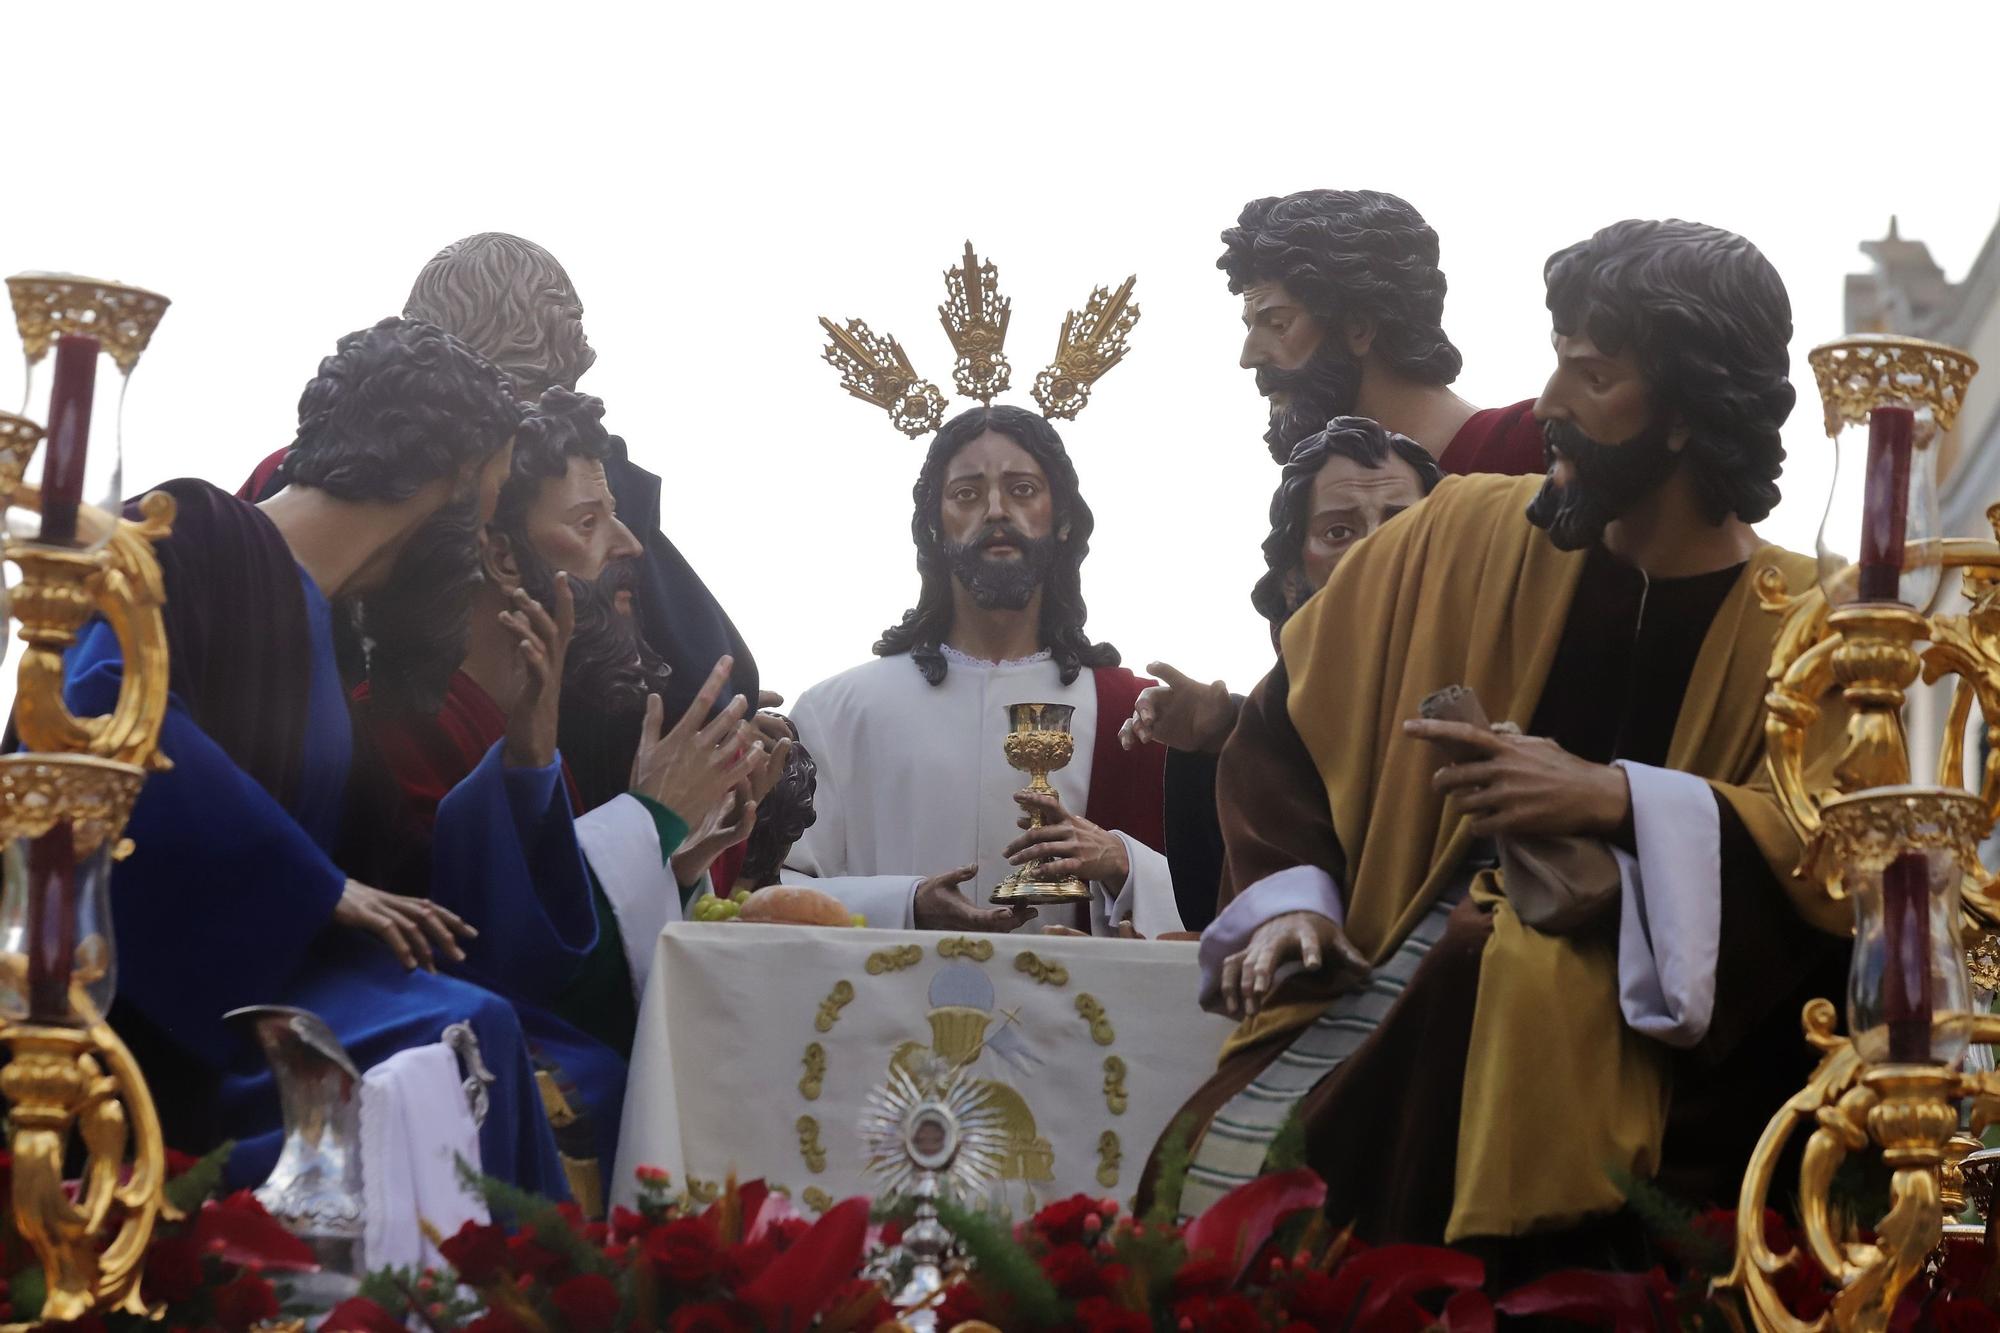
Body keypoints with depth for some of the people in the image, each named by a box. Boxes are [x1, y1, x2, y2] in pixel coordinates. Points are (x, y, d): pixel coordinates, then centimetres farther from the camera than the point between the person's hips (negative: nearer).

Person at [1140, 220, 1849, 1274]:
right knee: (1234, 1163, -26)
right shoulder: (1467, 537, 7)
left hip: (1652, 1006, -2)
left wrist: (1620, 802, -21)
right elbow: (1290, 720, 14)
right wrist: (1289, 899, -2)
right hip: (1420, 957, 2)